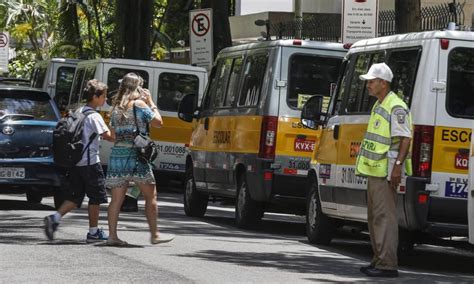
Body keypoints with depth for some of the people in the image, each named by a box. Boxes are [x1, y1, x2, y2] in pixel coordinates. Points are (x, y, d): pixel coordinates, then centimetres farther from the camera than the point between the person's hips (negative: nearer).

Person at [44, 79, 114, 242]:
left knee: (75, 197, 10)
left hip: (75, 161, 8)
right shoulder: (94, 116, -13)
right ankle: (93, 232, 8)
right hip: (90, 162, -8)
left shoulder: (78, 112, 12)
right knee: (96, 197, 4)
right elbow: (108, 136, -19)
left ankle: (55, 218, -9)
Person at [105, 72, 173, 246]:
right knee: (150, 196, 5)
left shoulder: (116, 107, 13)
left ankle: (112, 235, -2)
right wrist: (151, 103, 8)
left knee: (117, 197, 4)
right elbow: (158, 122, -2)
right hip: (136, 154, -5)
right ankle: (154, 235, 7)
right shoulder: (139, 104, -5)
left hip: (117, 153, 6)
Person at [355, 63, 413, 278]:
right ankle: (379, 260, 22)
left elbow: (405, 138, -20)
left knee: (384, 216, -12)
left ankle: (387, 264, -13)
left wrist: (398, 165, -26)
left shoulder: (396, 107, -14)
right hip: (375, 170, 11)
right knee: (375, 216, 15)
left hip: (386, 171, -11)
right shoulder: (379, 105, 17)